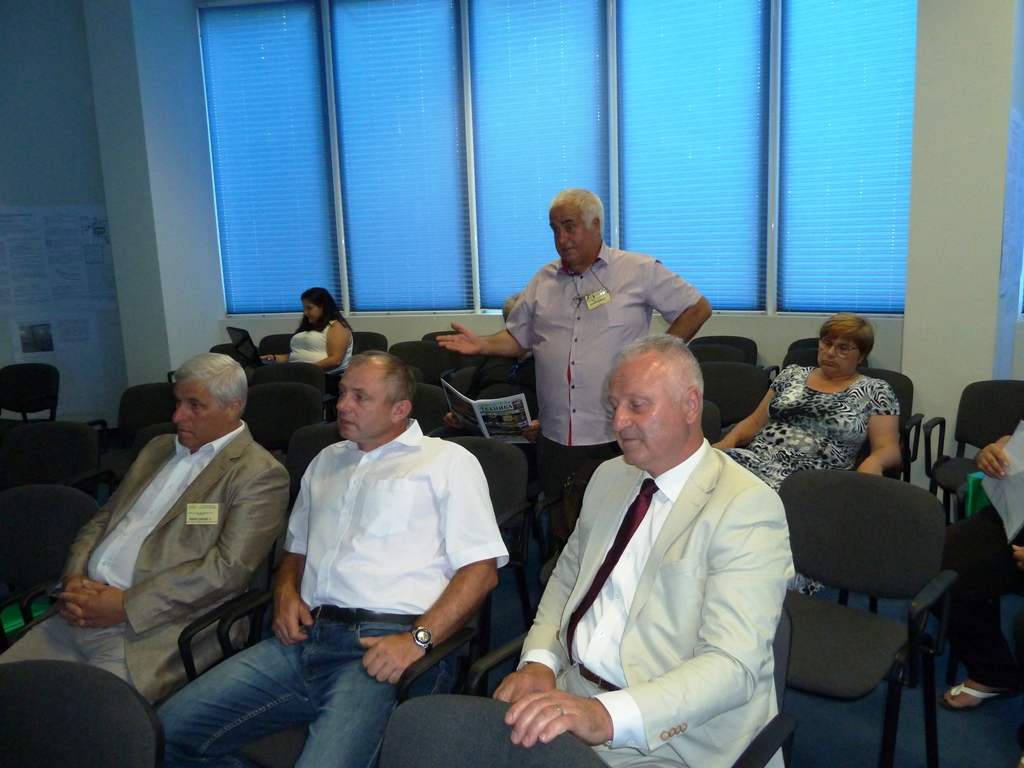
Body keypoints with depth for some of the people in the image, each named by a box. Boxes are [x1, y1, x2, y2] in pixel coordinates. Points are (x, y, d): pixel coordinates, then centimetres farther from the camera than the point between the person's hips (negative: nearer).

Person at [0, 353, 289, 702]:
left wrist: (126, 605, -15)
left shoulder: (260, 475, -7)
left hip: (152, 633, -7)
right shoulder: (159, 448, 20)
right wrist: (74, 578, 0)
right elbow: (101, 520, 21)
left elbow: (229, 567, -15)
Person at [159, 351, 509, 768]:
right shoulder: (327, 461, 25)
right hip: (303, 638, 6)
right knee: (170, 730, -6)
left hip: (379, 648, -6)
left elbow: (481, 568, -4)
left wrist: (418, 639, -15)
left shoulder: (448, 461, 4)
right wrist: (286, 591, 8)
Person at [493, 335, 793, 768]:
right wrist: (539, 661, -1)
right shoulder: (608, 478, 8)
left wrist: (607, 716, -32)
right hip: (572, 692, 6)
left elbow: (733, 666, -21)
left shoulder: (747, 507, -14)